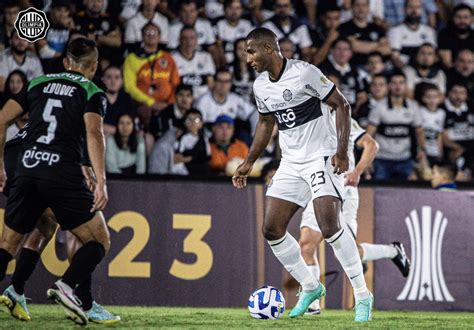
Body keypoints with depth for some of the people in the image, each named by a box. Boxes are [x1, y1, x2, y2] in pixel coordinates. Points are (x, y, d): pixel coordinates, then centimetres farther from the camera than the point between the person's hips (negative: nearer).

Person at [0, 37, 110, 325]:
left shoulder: (38, 83, 19)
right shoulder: (92, 93, 7)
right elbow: (94, 133, -11)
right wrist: (101, 181, -18)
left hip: (27, 171, 4)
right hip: (63, 173, -4)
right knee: (100, 241, 6)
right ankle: (66, 286, -18)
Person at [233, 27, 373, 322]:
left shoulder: (304, 73, -15)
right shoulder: (260, 86, 7)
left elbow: (342, 105, -12)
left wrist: (342, 151, -19)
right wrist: (249, 163, 21)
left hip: (322, 157, -8)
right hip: (291, 163, 8)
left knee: (329, 226, -21)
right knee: (271, 229, 0)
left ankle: (363, 296, -10)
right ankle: (310, 287, 18)